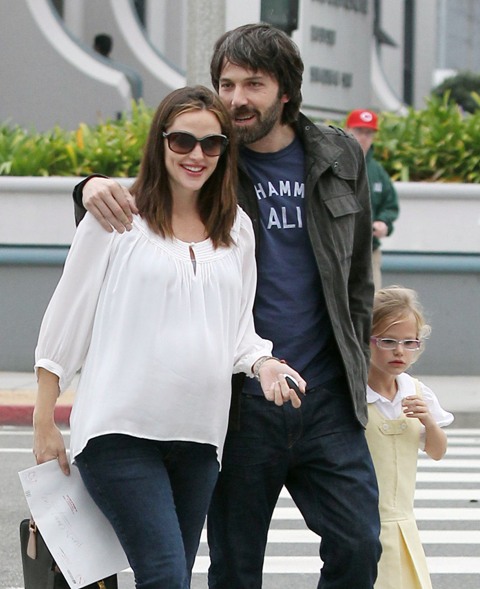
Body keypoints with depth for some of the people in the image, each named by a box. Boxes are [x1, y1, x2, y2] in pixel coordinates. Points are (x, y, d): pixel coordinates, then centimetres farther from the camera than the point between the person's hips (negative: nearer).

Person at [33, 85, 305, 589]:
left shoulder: (236, 230, 12)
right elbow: (65, 322, 1)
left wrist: (263, 364, -6)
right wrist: (44, 425, 0)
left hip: (199, 435, 5)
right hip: (120, 433, -5)